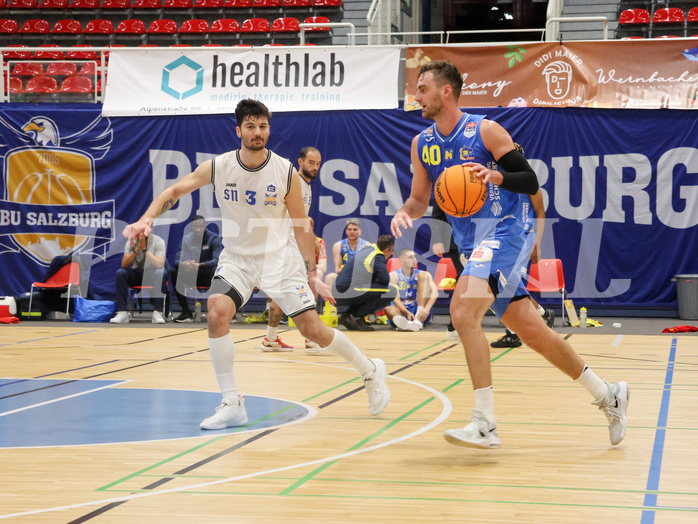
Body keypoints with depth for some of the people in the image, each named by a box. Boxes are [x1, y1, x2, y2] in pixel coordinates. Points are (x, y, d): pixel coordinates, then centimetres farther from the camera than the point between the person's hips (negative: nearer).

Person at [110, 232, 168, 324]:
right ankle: (122, 312, -26)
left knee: (162, 273, -36)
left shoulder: (158, 241, -13)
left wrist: (145, 249, -30)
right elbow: (124, 265, -17)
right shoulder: (132, 242, -6)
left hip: (153, 274, -2)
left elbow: (160, 264, -27)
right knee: (120, 273, -26)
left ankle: (157, 312, -33)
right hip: (137, 274, 2)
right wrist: (137, 248, -26)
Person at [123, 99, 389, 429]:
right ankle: (232, 405, -15)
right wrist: (147, 219, -20)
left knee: (313, 329, -7)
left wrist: (311, 276, -5)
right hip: (236, 257, 2)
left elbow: (301, 226, -4)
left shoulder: (286, 172, -13)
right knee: (217, 313, -24)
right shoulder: (217, 167, -11)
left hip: (280, 256, -1)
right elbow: (174, 191, -2)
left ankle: (370, 371, 20)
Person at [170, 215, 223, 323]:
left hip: (209, 276, -3)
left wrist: (199, 265, -41)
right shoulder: (187, 239, -1)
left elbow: (217, 260, -23)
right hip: (193, 276, 3)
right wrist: (184, 264, -36)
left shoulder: (214, 238, -10)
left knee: (216, 270, -36)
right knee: (174, 272, -21)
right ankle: (186, 311, -16)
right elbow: (177, 260, -8)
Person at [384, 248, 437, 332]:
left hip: (419, 313, 1)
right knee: (388, 307, -31)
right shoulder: (394, 276, 2)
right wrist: (407, 313, -33)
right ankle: (405, 323, -65)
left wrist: (427, 309, -32)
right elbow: (395, 299, -13)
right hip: (402, 312, -1)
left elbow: (435, 293, -12)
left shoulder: (419, 274, 5)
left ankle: (418, 320, -32)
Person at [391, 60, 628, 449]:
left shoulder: (485, 131, -11)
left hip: (503, 237, -7)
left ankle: (485, 424, -23)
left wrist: (496, 176, -28)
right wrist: (405, 213, -5)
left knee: (463, 310, -25)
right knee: (532, 331, 10)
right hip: (474, 244, 7)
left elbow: (531, 183, -9)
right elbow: (420, 199, 17)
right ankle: (607, 395, 25)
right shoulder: (422, 144, 8)